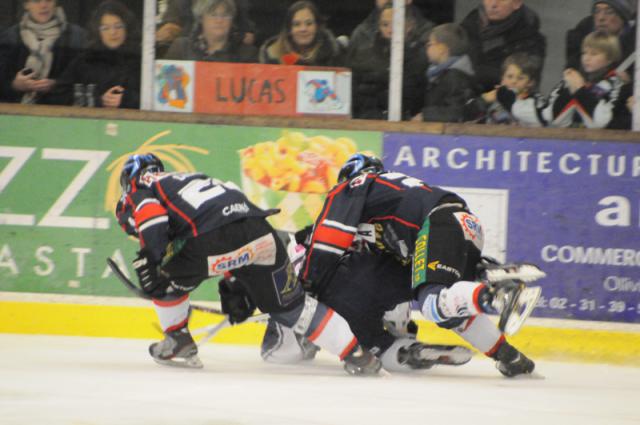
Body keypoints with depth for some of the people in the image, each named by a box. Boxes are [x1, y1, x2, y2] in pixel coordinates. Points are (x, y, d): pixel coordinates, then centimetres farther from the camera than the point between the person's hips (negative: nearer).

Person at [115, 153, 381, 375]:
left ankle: (178, 344, 21)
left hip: (210, 240, -6)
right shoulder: (189, 179, 43)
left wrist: (150, 258, -11)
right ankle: (355, 354, 10)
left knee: (166, 277, 22)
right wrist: (235, 286, 39)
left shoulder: (137, 191, 22)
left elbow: (151, 215, -5)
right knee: (289, 304, 17)